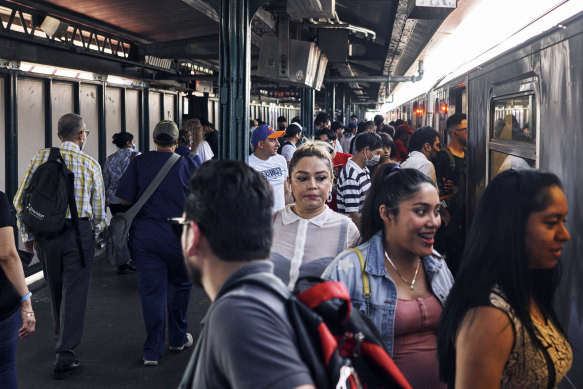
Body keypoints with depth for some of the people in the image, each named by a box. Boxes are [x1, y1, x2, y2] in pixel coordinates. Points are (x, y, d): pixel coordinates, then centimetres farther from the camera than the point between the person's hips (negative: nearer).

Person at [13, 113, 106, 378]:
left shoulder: (42, 157, 2)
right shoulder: (91, 165, -1)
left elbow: (20, 200, 0)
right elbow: (98, 210, 5)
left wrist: (27, 235, 8)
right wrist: (93, 236, 21)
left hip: (45, 233, 3)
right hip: (79, 232, -3)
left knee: (56, 291, 19)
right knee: (74, 293, 1)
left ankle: (62, 340, 38)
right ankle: (65, 356, -3)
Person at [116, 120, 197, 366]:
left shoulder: (139, 162, -3)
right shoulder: (187, 165, -2)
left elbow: (125, 200, -4)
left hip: (143, 232, 0)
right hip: (177, 233, 0)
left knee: (150, 290, 5)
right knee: (179, 284, 20)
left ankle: (152, 350, 5)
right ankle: (178, 338, 30)